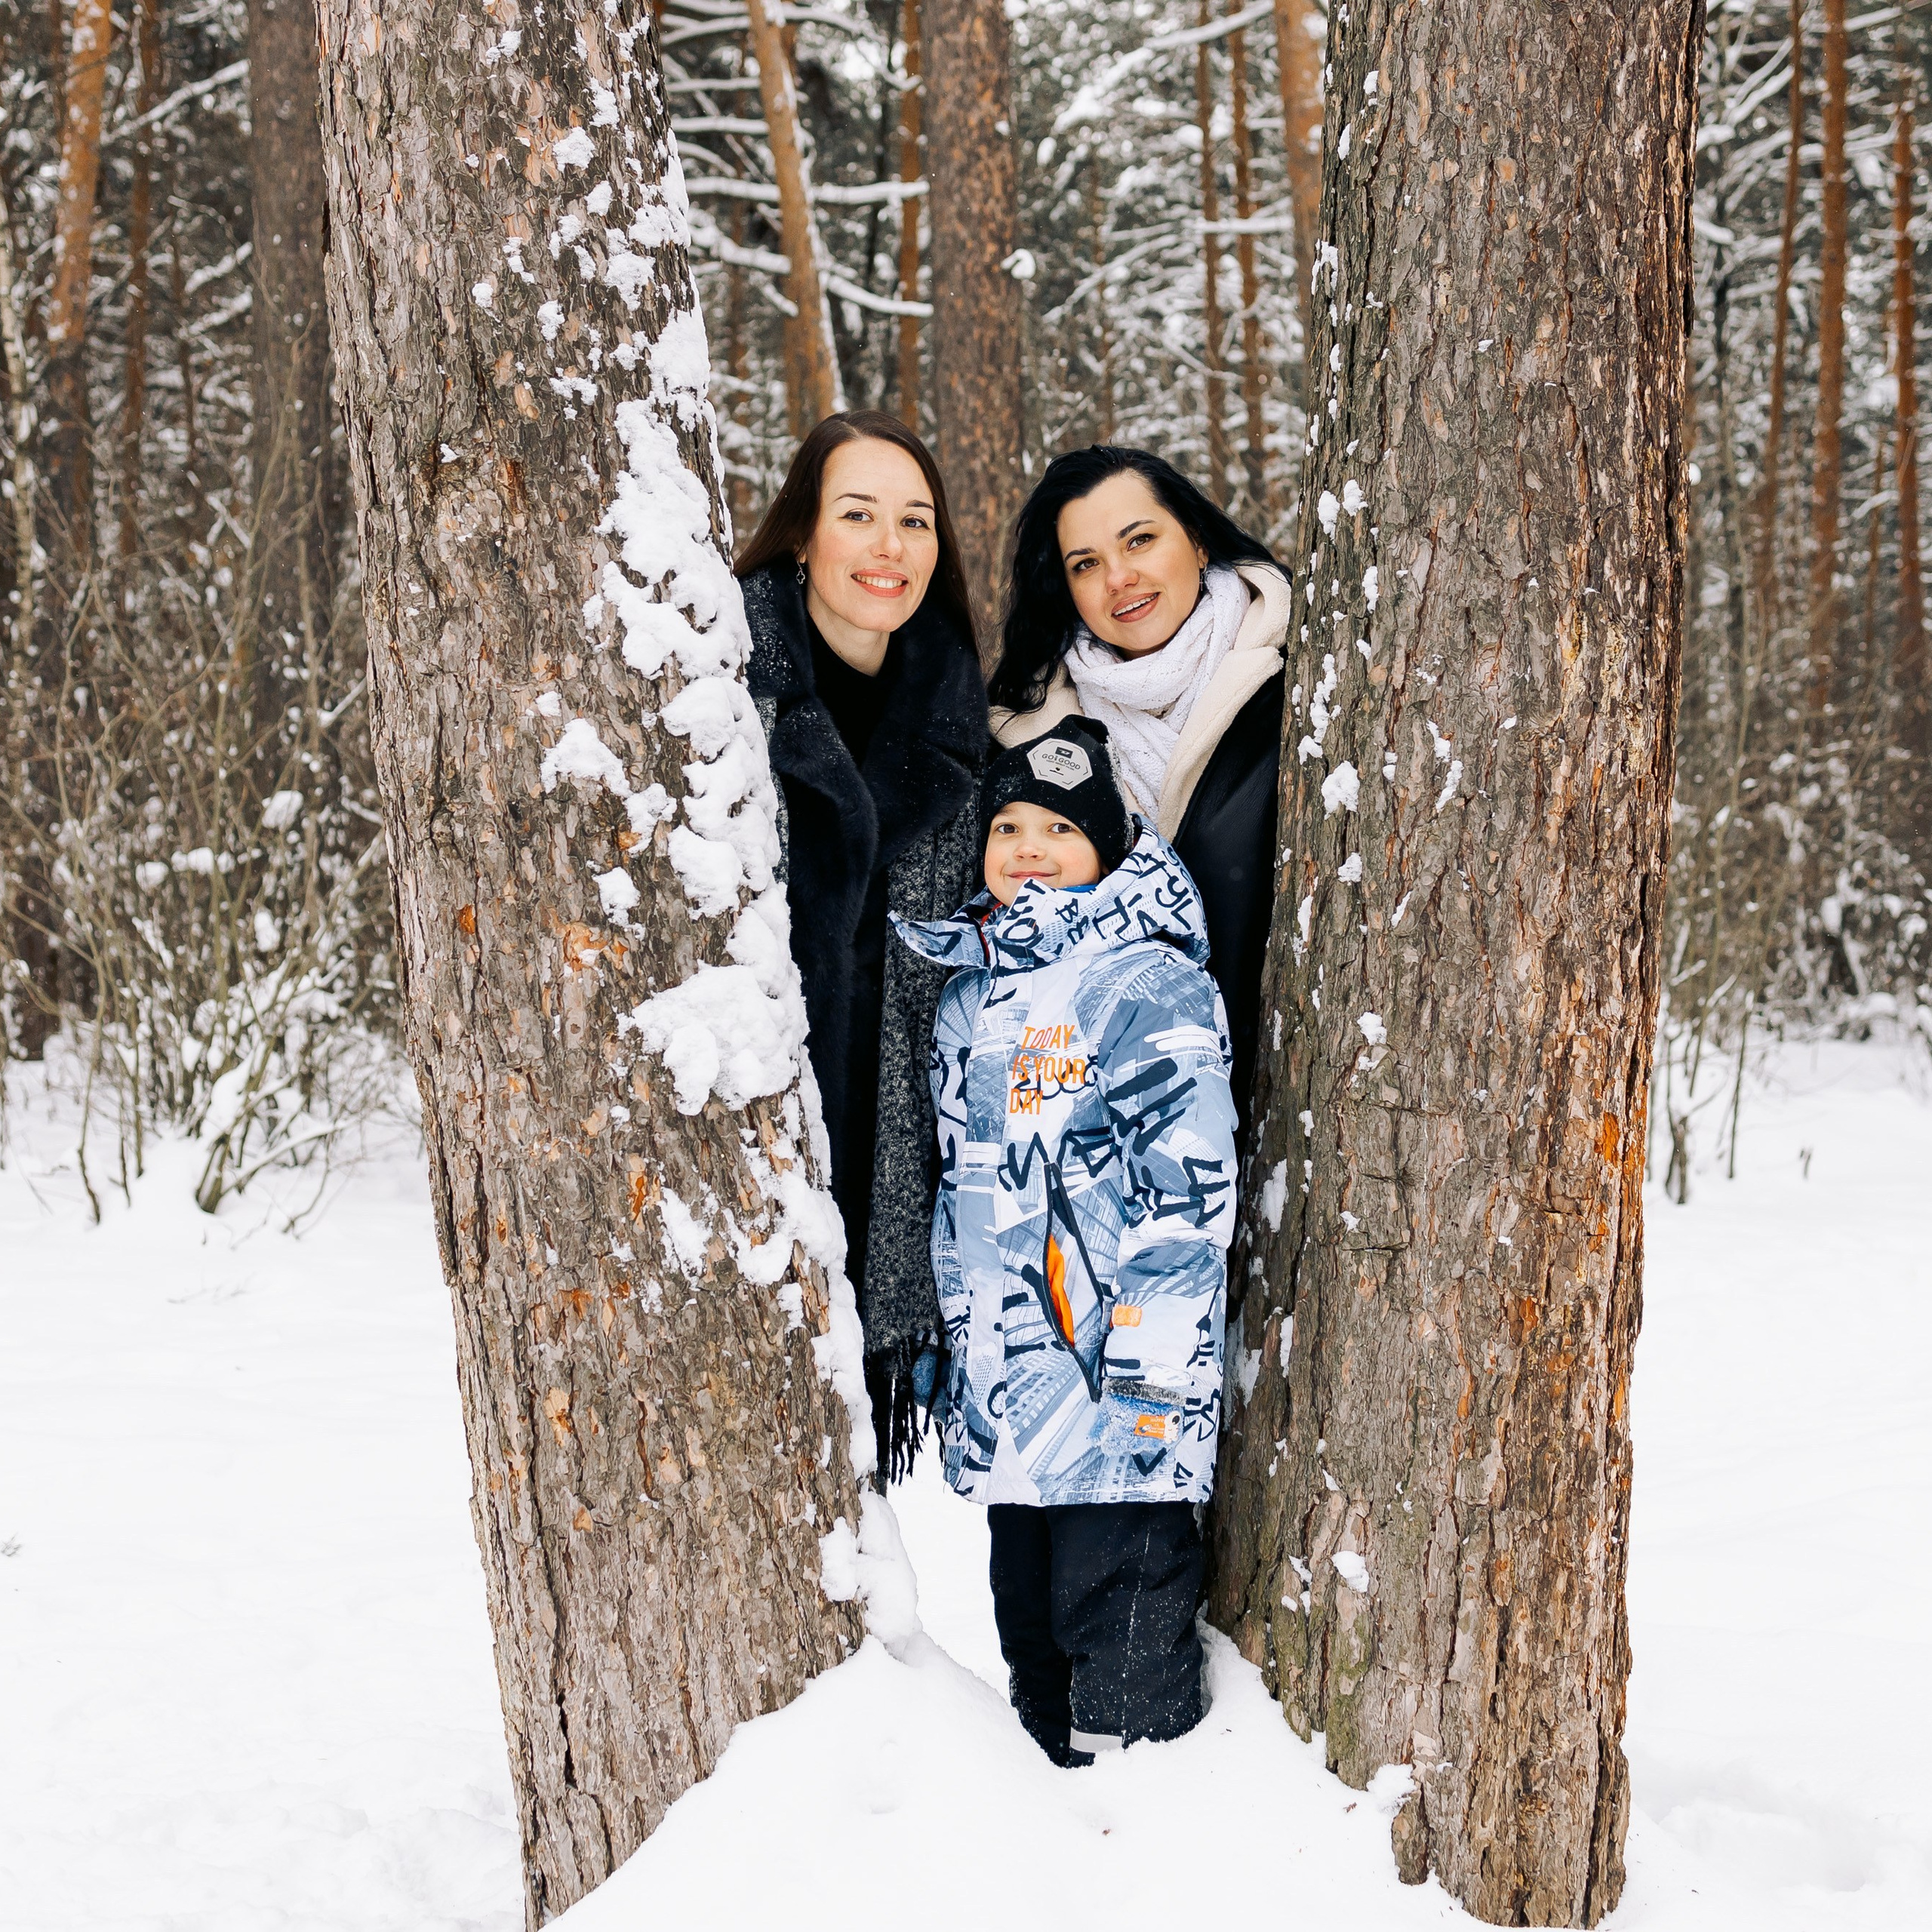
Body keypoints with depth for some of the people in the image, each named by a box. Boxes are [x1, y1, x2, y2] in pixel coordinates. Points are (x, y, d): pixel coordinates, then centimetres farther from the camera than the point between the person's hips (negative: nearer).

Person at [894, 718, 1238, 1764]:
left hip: (1113, 1378, -8)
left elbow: (1187, 1185, -15)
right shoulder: (971, 993, 16)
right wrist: (951, 1340, 23)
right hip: (1005, 1384, 8)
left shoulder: (1148, 986, -9)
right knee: (1027, 1599, 18)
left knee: (1119, 1608, -3)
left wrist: (1151, 1357, -19)